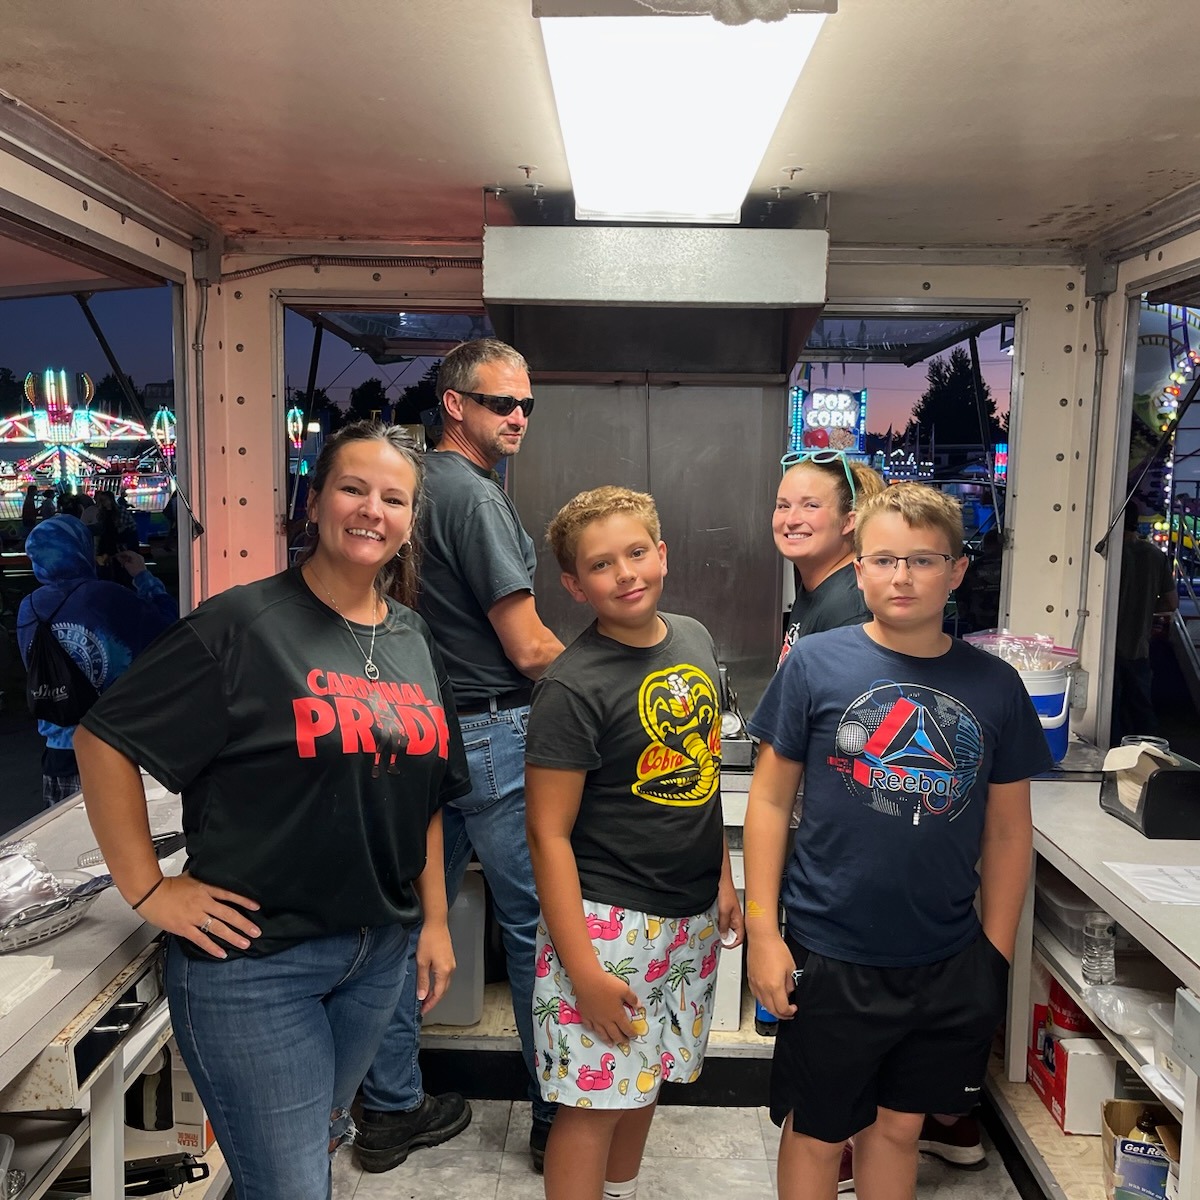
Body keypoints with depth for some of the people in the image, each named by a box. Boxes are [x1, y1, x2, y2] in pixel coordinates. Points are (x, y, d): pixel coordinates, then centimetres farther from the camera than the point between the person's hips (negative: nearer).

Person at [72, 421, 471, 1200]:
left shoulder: (415, 642, 4)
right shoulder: (243, 626, -15)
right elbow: (103, 740, -12)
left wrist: (436, 920, 10)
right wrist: (149, 890, -13)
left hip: (378, 953, 6)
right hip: (253, 961, -6)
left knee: (317, 1136, 27)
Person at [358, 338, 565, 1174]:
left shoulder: (420, 484, 12)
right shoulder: (476, 495, -15)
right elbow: (531, 649, -17)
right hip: (492, 736, -9)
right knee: (537, 924, 4)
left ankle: (391, 1109, 29)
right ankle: (558, 1114, 19)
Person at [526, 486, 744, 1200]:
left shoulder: (695, 639, 2)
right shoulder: (574, 686, -19)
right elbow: (549, 834, -17)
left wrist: (723, 878, 13)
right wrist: (583, 969, -19)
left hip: (692, 916, 7)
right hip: (609, 919, -6)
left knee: (648, 1076, 21)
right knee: (595, 1098, 2)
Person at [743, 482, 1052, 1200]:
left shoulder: (994, 687, -2)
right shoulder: (814, 666, -9)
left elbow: (1008, 831, 6)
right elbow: (770, 799, -5)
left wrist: (997, 954, 6)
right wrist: (762, 933, -8)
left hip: (948, 964, 3)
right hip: (829, 957, -2)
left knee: (900, 1126, 20)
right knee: (818, 1133, 14)